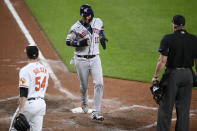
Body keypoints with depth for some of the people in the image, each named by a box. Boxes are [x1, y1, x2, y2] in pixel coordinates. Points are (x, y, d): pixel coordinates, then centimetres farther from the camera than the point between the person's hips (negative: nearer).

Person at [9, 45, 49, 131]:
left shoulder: (25, 70, -13)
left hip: (28, 104, -6)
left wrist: (20, 111, -20)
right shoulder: (44, 69, 10)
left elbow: (24, 93, -19)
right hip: (41, 104, 7)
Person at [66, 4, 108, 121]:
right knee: (84, 86, 9)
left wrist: (102, 37, 8)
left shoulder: (98, 22, 1)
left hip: (95, 59, 2)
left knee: (99, 84, -12)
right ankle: (84, 104, 42)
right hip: (81, 60, -2)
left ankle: (96, 112, -9)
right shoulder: (76, 27, -10)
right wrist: (80, 43, -20)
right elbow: (68, 41, -5)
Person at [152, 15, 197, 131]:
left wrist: (156, 76, -5)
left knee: (166, 107, 5)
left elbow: (163, 60, -13)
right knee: (184, 108, 10)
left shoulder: (168, 39, -10)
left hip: (172, 74, -4)